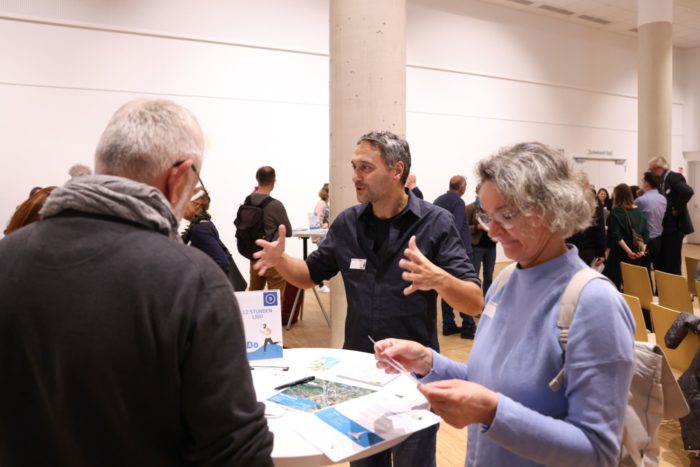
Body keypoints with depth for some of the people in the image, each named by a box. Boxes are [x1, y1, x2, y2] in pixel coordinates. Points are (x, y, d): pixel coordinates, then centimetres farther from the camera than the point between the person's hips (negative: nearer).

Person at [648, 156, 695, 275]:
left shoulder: (674, 177, -12)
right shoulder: (658, 181, 11)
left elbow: (688, 191, -30)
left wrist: (677, 208, -22)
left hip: (674, 227, -8)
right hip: (661, 228, 8)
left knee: (672, 263, -2)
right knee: (660, 263, 14)